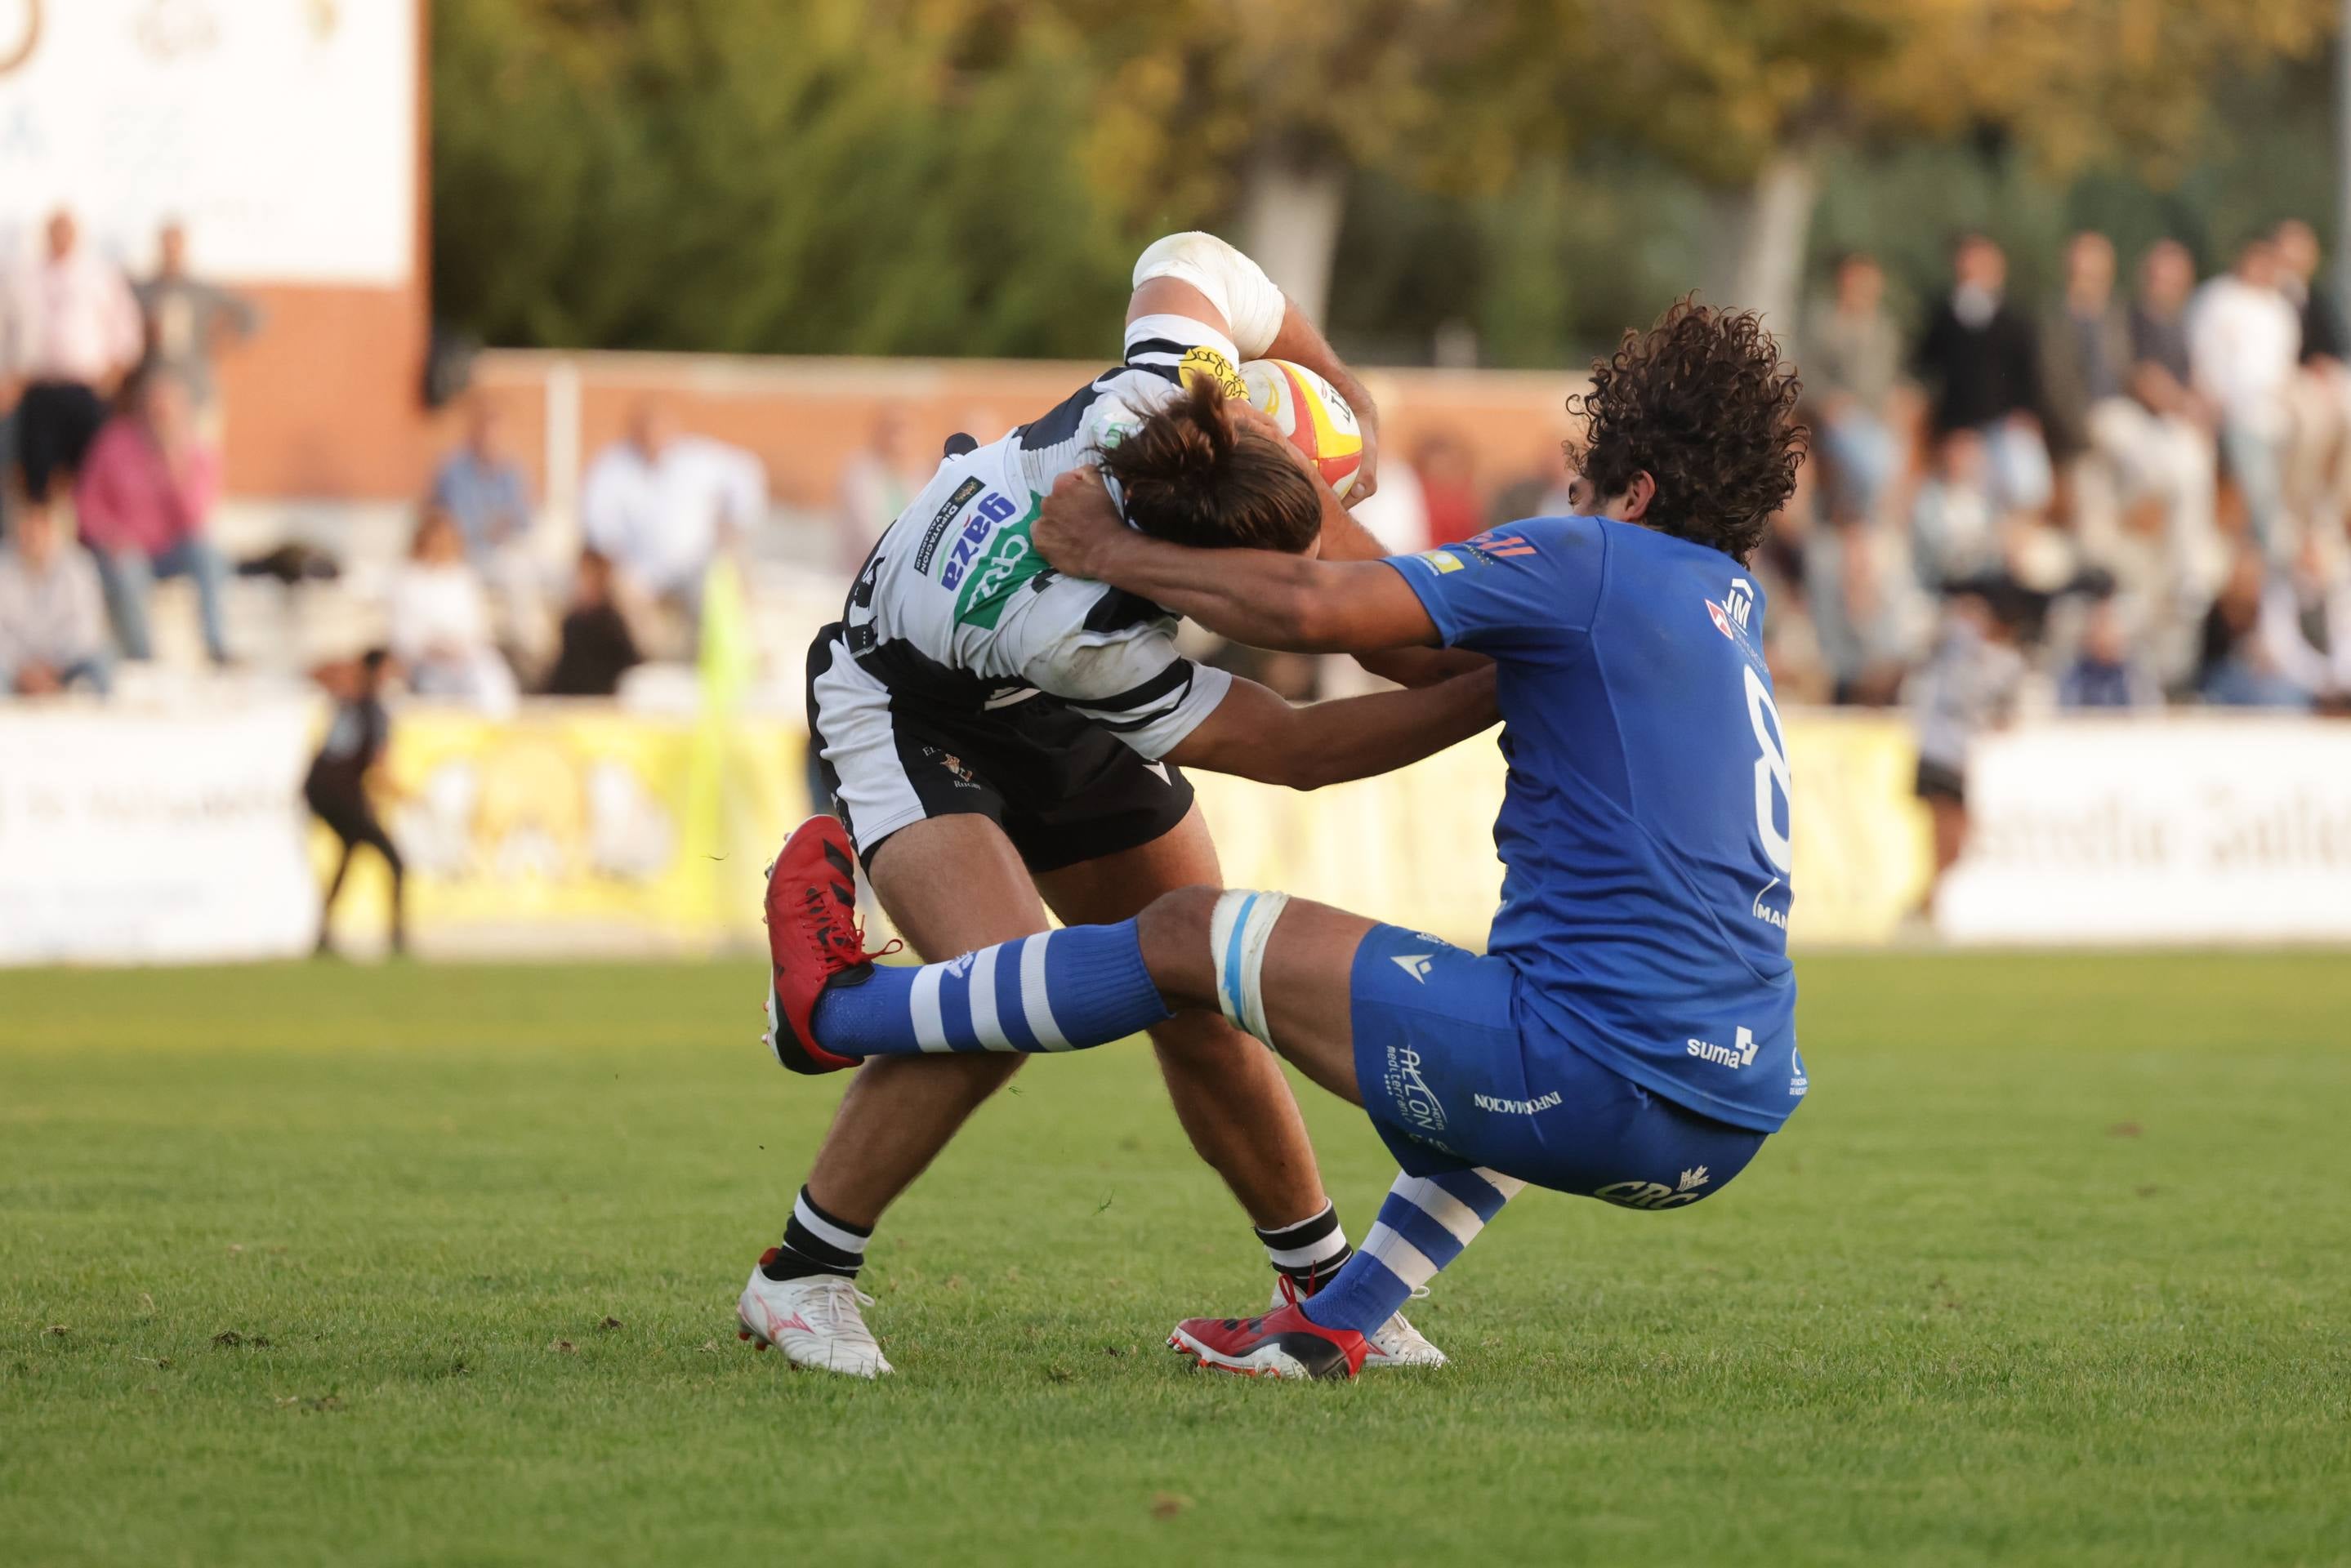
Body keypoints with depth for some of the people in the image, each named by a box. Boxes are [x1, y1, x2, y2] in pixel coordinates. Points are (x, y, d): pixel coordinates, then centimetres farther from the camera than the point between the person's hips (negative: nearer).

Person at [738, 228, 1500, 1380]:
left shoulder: (1164, 390, -32)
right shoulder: (1064, 625, -44)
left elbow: (1187, 262, -5)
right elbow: (1297, 750, -32)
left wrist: (1345, 400, -6)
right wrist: (1502, 693, -33)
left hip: (1064, 722, 7)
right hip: (909, 712, -7)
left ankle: (1324, 1287, 22)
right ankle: (799, 1278, -13)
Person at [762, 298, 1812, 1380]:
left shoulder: (1586, 563, -4)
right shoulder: (1728, 603, 20)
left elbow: (1313, 610, -15)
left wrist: (1111, 554, 0)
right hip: (1740, 1119, 8)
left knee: (1191, 935, 7)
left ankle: (837, 1012, 23)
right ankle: (1329, 1326, 41)